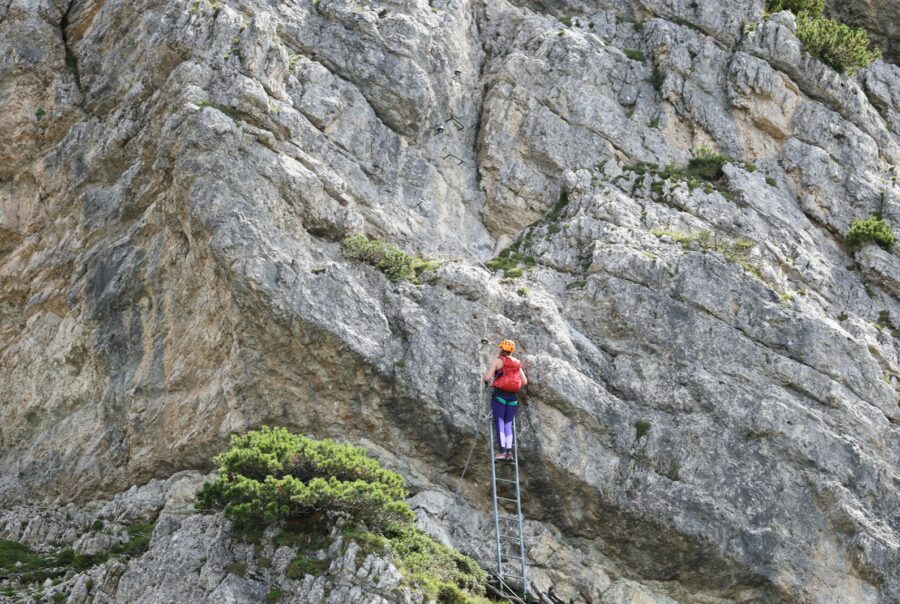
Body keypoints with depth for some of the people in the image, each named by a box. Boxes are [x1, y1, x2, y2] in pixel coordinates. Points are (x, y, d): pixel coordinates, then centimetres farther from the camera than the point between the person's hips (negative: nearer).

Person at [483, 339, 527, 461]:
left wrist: (486, 382, 12)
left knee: (499, 423, -5)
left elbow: (487, 377, -10)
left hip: (500, 394, -5)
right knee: (508, 424, 6)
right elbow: (524, 381, 12)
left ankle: (502, 451, -14)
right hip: (513, 396, 5)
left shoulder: (497, 361, -3)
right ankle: (509, 451, -4)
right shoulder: (517, 363, 13)